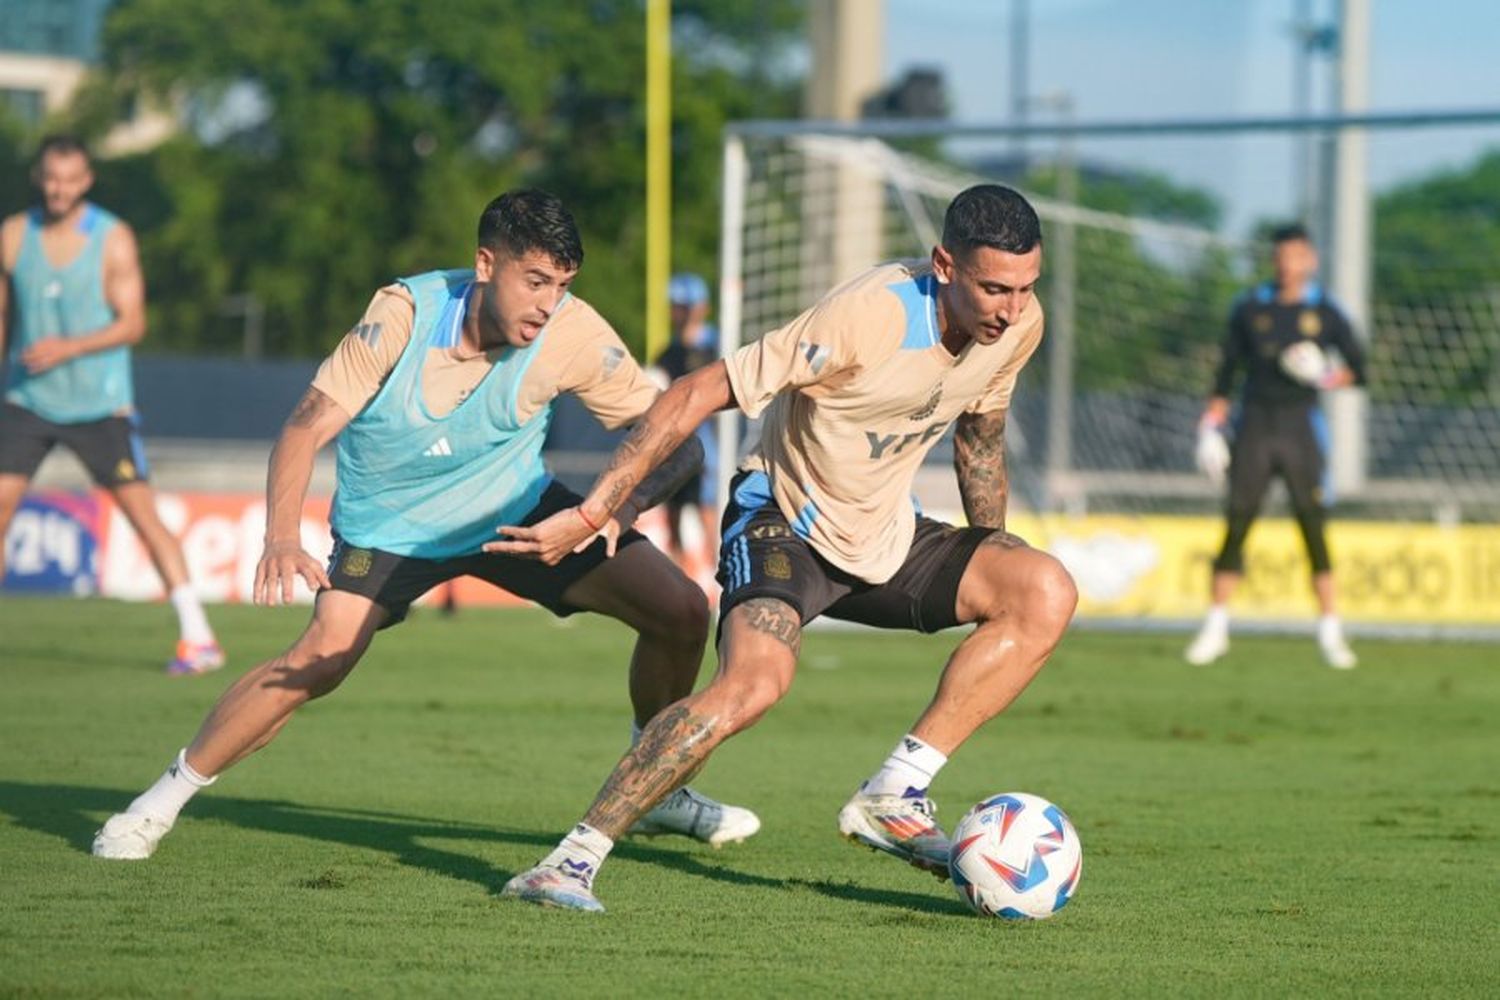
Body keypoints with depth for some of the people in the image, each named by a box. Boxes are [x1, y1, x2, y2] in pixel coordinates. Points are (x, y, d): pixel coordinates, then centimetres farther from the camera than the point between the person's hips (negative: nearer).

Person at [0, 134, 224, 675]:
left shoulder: (113, 239, -7)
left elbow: (133, 323, -10)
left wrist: (69, 348, -23)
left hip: (100, 404, -3)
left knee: (142, 512, -5)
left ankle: (199, 639, -2)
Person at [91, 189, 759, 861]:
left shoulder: (573, 334, -23)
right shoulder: (404, 313, -27)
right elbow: (309, 425, -25)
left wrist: (618, 508, -37)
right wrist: (283, 539, -41)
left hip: (517, 509, 3)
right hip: (388, 523, -3)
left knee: (681, 612, -7)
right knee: (324, 655, -25)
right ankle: (164, 798, -8)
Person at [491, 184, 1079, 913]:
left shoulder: (1019, 325, -9)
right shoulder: (866, 316, -29)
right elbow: (696, 395, -25)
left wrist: (990, 565, 20)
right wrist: (589, 515, -27)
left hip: (888, 536, 7)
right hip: (786, 518, -7)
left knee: (1045, 594, -14)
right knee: (755, 681, -32)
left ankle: (892, 798, -11)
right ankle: (572, 860, -23)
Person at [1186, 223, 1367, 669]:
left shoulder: (1324, 312, 4)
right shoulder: (1250, 308, 6)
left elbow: (1357, 368, 7)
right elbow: (1227, 368, 10)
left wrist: (1328, 378, -13)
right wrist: (1211, 423, 2)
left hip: (1301, 426, -1)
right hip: (1255, 425, 1)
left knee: (1314, 527, -4)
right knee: (1236, 524, -2)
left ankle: (1330, 631, 2)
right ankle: (1216, 626, 5)